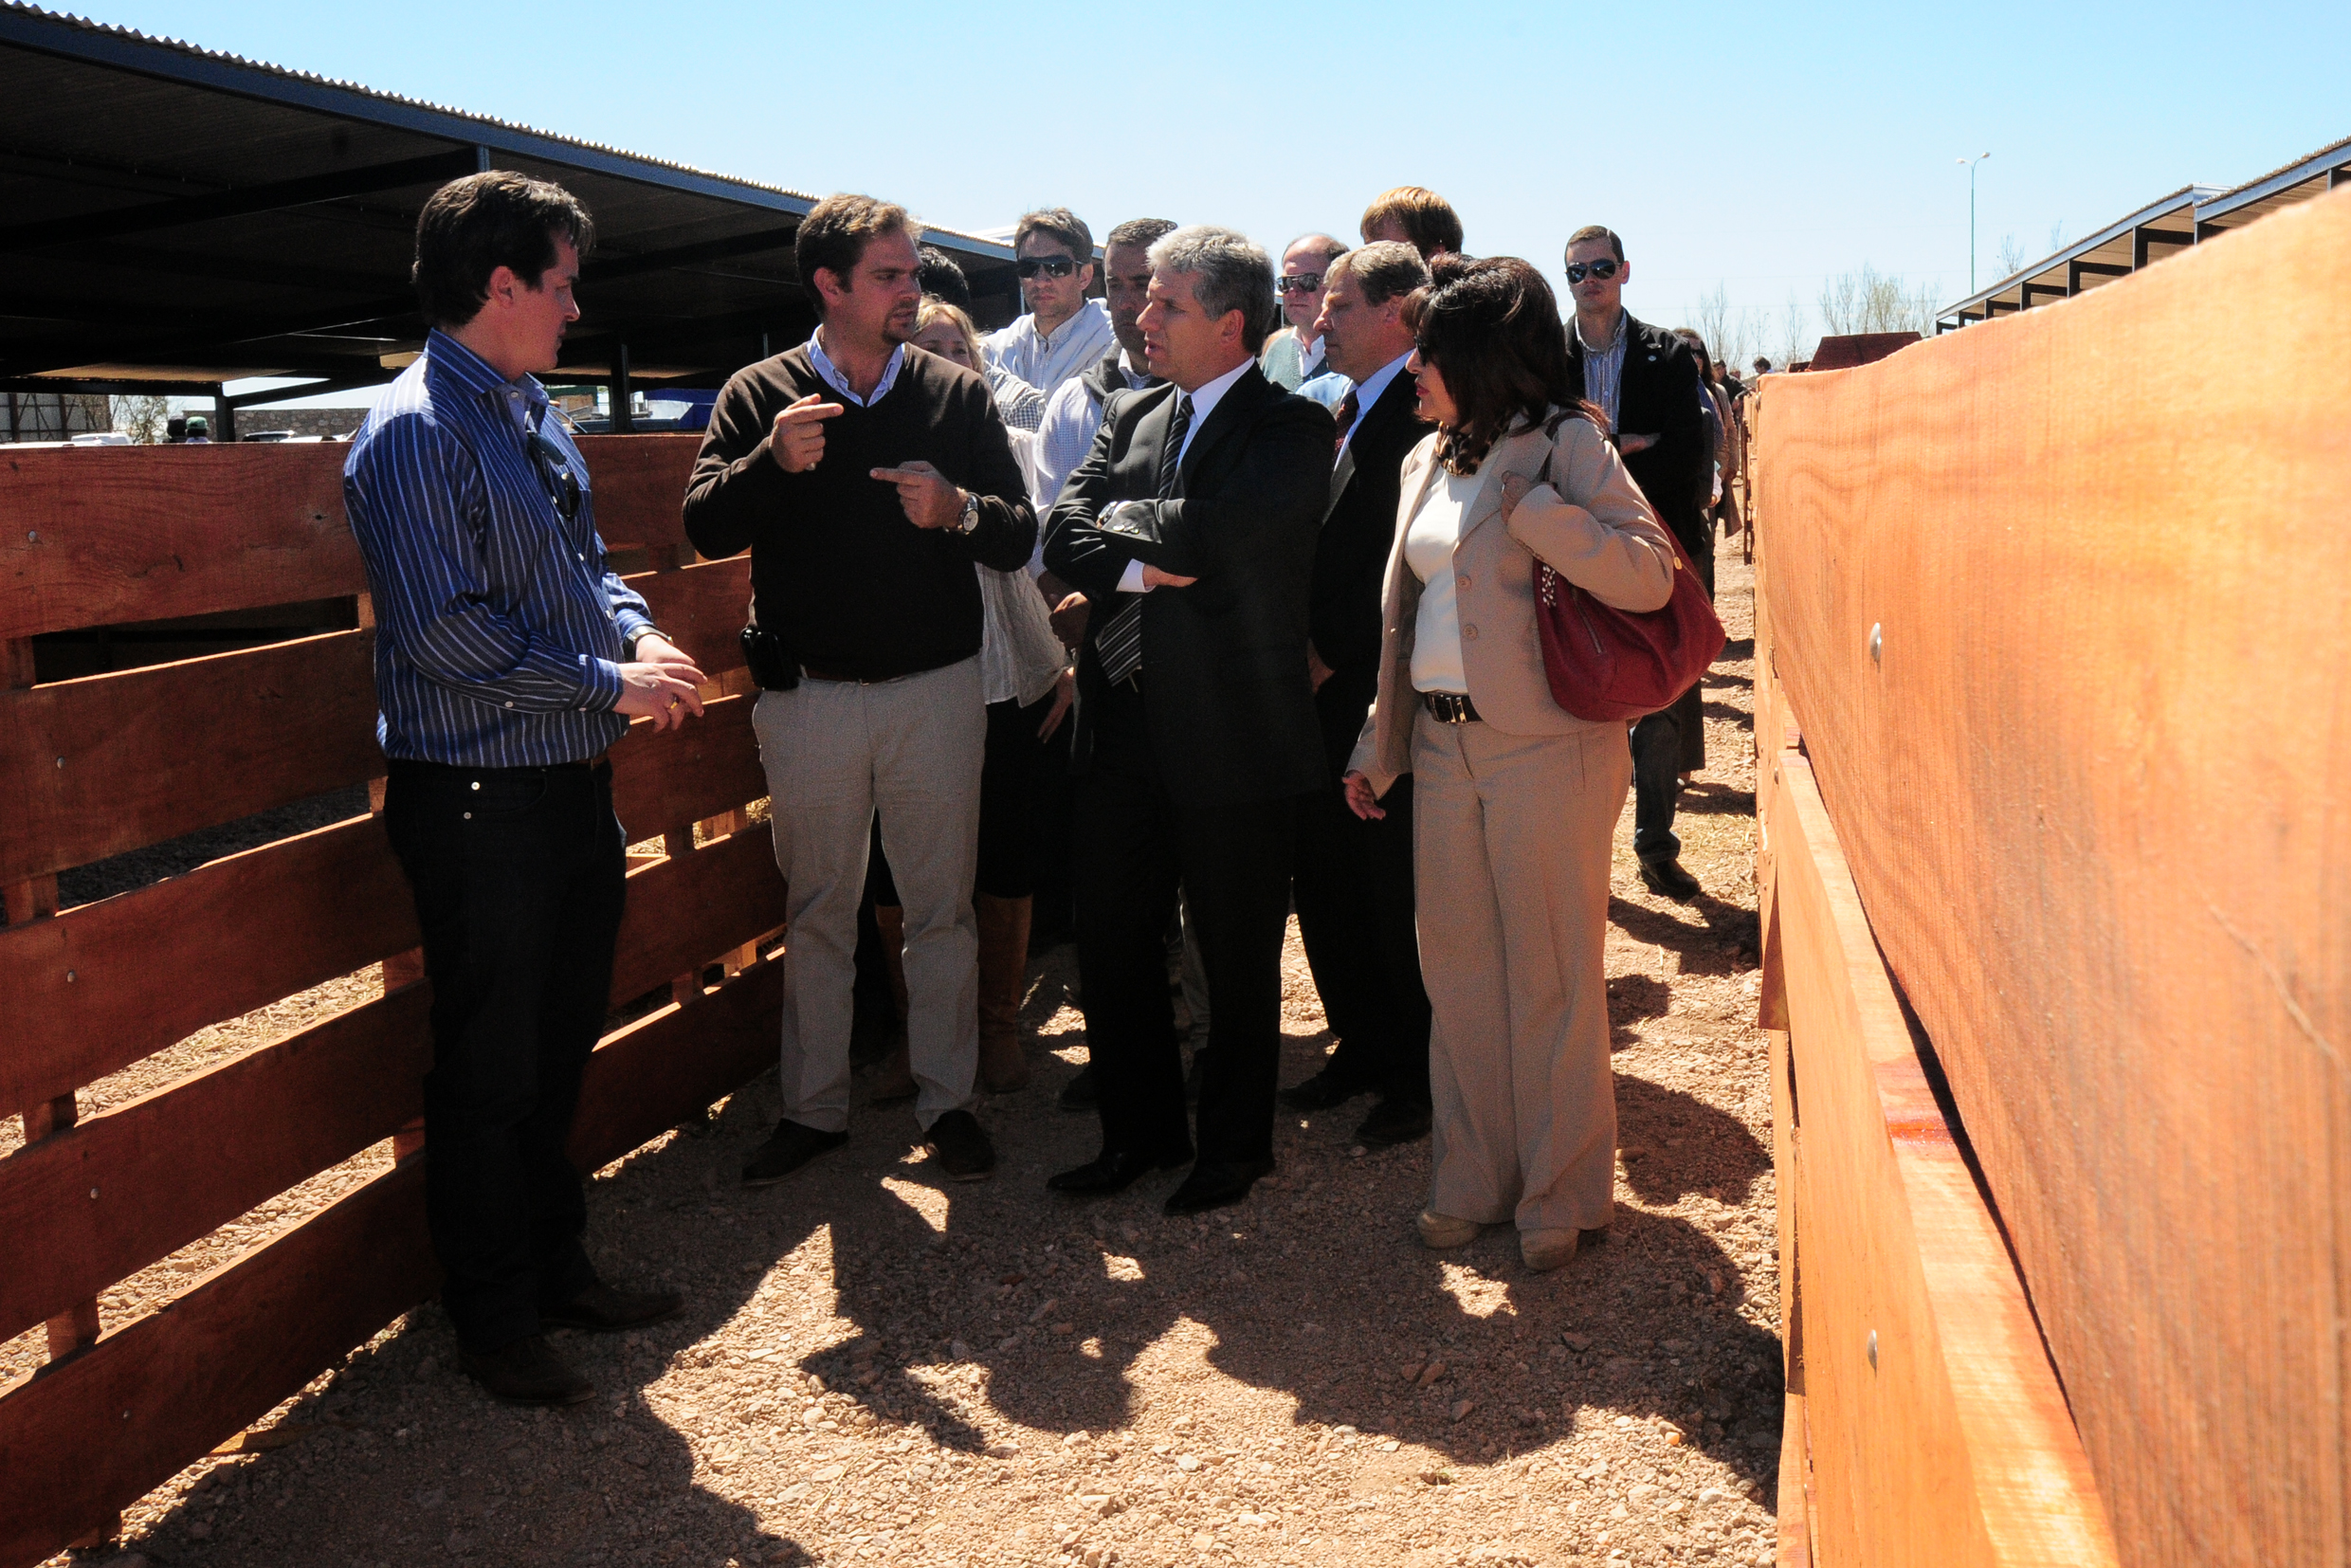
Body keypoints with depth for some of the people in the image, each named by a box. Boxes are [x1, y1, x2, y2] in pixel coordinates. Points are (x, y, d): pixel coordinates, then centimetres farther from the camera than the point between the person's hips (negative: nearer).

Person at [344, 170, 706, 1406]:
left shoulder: (534, 413, 13)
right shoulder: (416, 432, -16)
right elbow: (447, 630, -23)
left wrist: (640, 633, 1)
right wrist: (610, 681, -17)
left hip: (574, 786, 9)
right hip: (481, 803, -9)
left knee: (560, 1054, 20)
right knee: (489, 1075, 5)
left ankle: (558, 1271, 36)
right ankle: (494, 1327, 21)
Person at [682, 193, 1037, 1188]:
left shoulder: (957, 395, 4)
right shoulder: (760, 396, 3)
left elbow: (1018, 537, 1)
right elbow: (705, 528, -6)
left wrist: (959, 509, -20)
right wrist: (772, 461, -23)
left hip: (936, 689, 0)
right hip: (807, 696, 0)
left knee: (942, 907, 7)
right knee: (815, 910, 10)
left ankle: (946, 1101, 21)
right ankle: (813, 1107, 24)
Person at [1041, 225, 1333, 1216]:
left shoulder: (1292, 429, -8)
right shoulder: (1128, 416, 12)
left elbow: (1216, 532, -24)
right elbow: (1062, 535, 2)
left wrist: (1125, 523, -7)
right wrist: (1140, 568, -16)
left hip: (1234, 735, -6)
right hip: (1122, 727, 6)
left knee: (1238, 958, 9)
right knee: (1109, 941, 13)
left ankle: (1236, 1145, 28)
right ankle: (1141, 1131, 32)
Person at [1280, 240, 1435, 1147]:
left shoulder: (1422, 415, -13)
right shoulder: (1345, 412, 15)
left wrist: (1332, 654, -13)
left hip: (1382, 694, -8)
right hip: (1326, 692, 8)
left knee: (1397, 894, 3)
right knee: (1327, 885, 14)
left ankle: (1420, 1075, 19)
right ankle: (1362, 1049, 31)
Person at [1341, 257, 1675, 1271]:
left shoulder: (1566, 443, -7)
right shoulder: (1428, 460, 14)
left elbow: (1648, 578, -19)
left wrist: (1527, 503, -22)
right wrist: (1376, 747, 17)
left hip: (1544, 744, -7)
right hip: (1442, 744, 7)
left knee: (1552, 974, 2)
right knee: (1458, 968, 11)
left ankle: (1560, 1194, 17)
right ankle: (1474, 1181, 25)